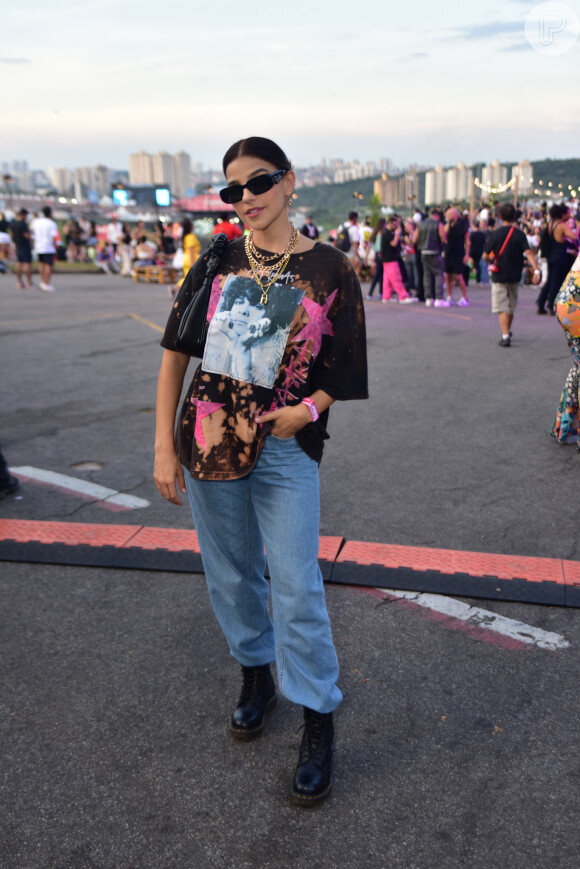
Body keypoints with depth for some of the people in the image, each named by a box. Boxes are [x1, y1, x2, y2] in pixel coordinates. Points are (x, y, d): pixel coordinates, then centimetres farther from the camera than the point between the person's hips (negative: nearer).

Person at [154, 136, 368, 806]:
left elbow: (341, 370, 3)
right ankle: (256, 673, 42)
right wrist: (164, 445, -2)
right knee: (231, 576, 17)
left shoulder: (329, 269, -3)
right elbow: (175, 350, 3)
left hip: (285, 449, -2)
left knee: (296, 591, 1)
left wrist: (310, 408, -16)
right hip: (207, 443, 3)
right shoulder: (217, 258, 2)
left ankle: (318, 722, 20)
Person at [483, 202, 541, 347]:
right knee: (511, 306, 20)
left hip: (499, 277, -3)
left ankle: (505, 335, -15)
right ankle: (508, 331, 38)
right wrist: (536, 269, -21)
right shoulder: (520, 234, -4)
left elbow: (485, 256, -9)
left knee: (502, 308, -2)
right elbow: (528, 253, -15)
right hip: (514, 276, 3)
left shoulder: (494, 235, -10)